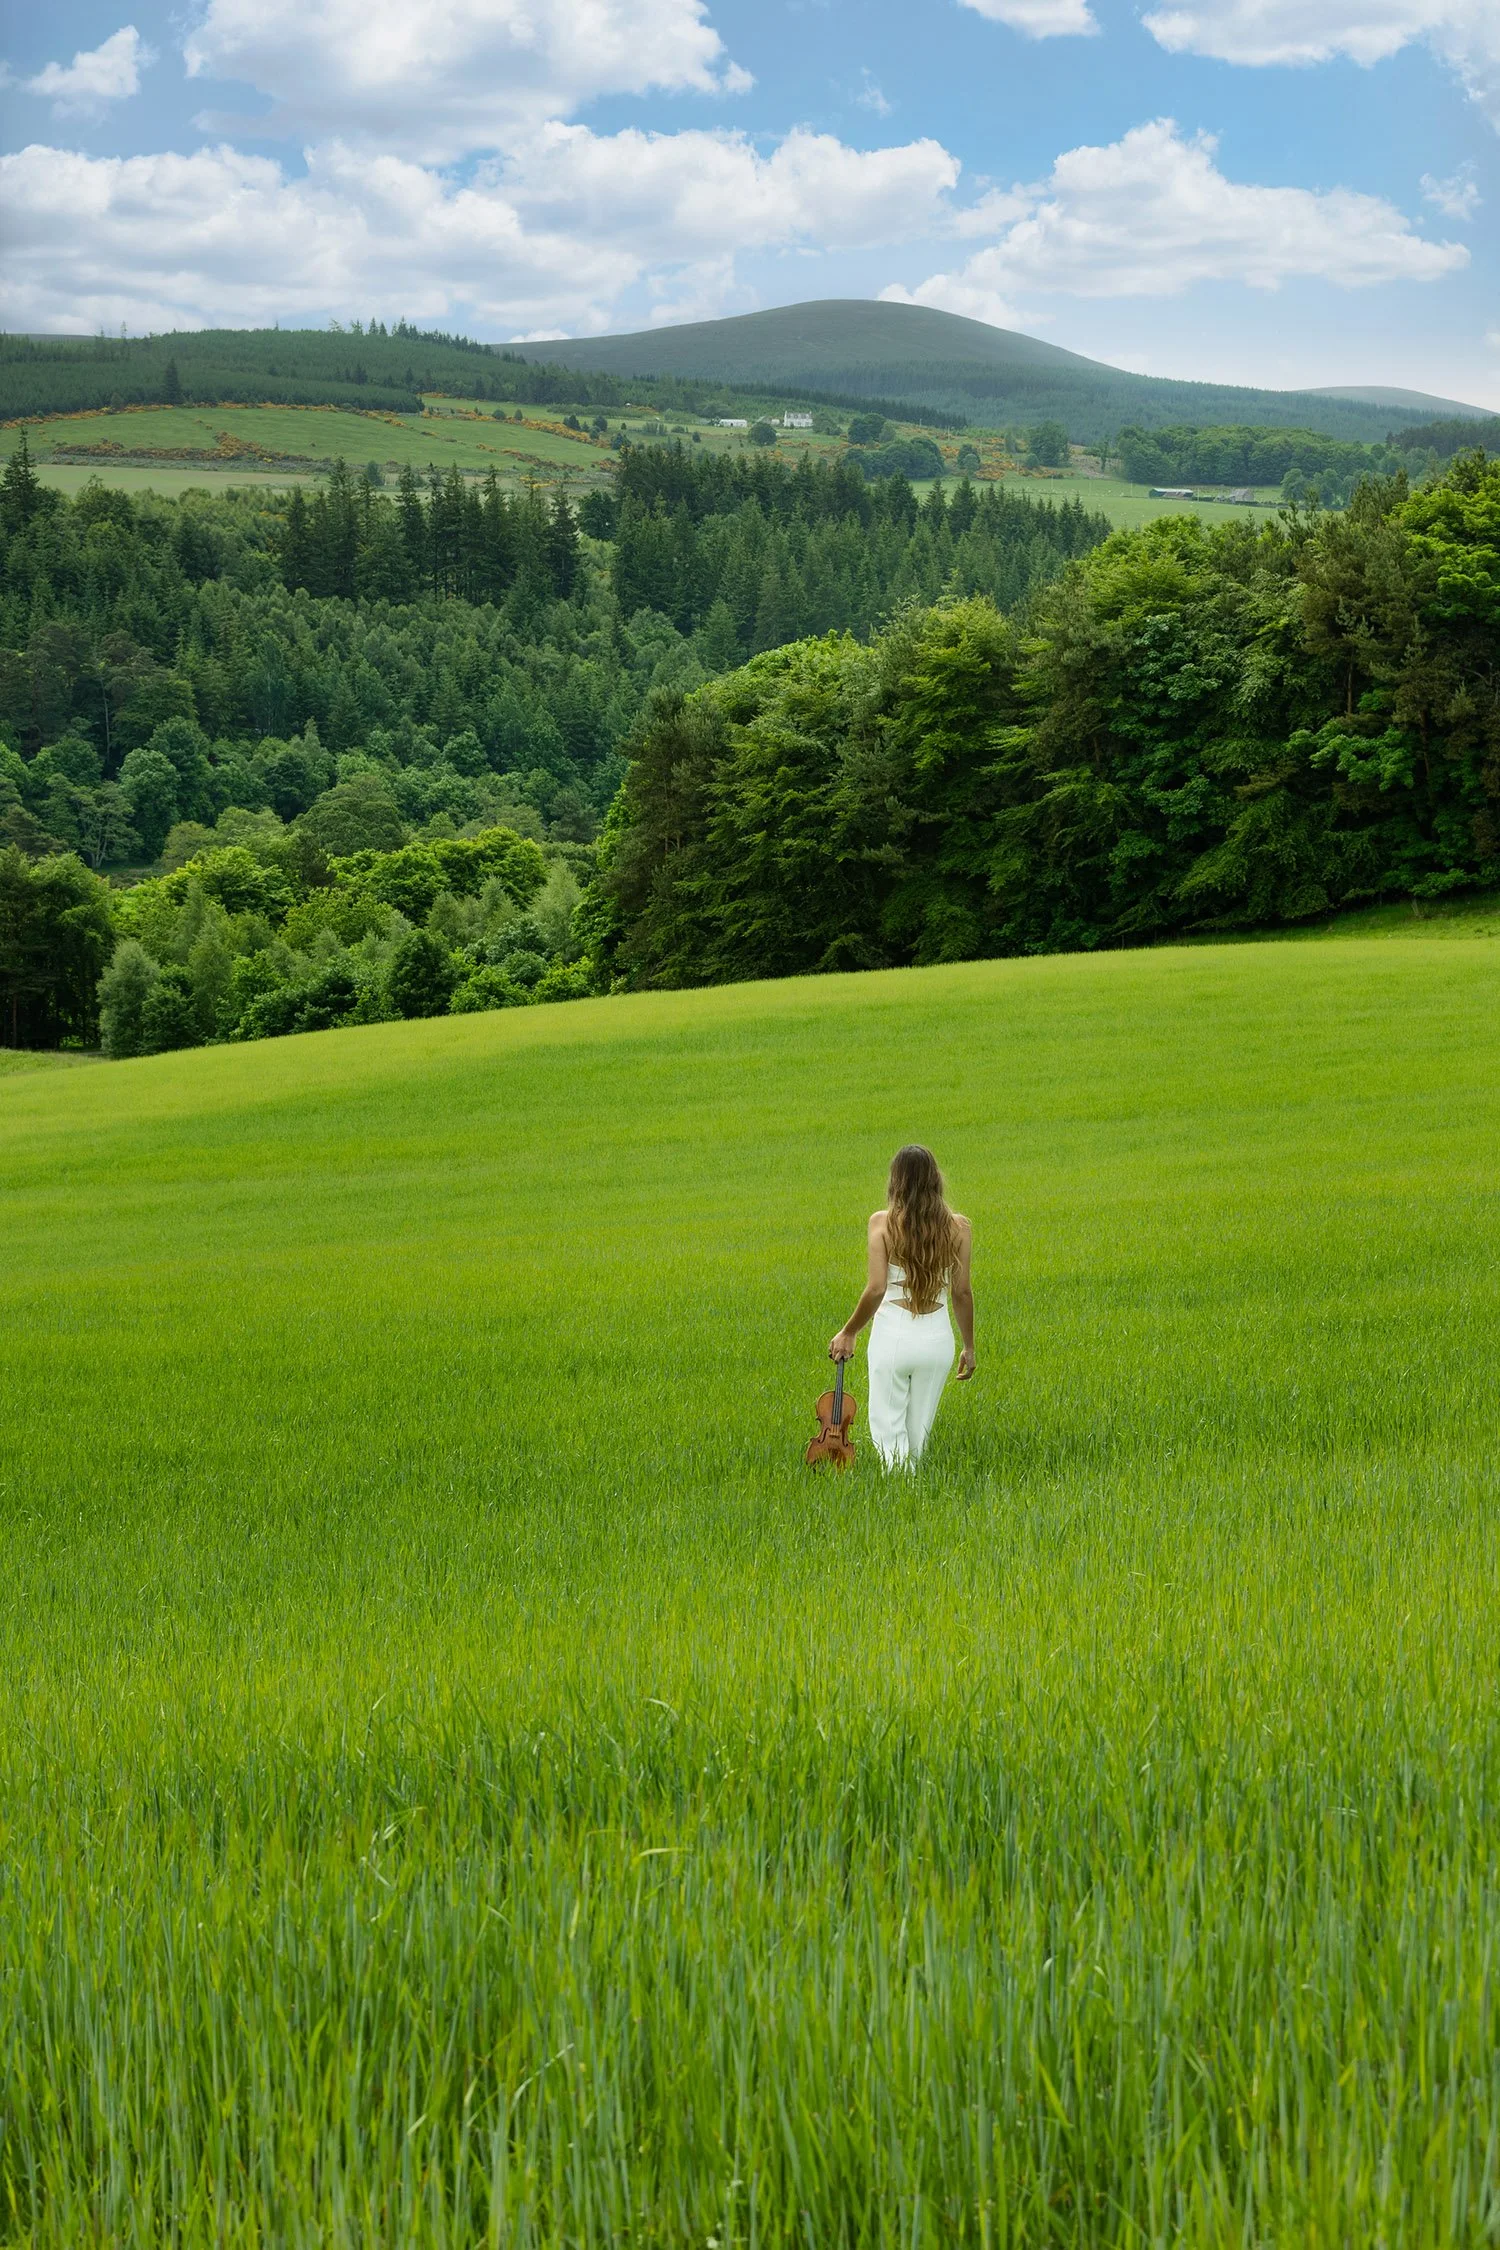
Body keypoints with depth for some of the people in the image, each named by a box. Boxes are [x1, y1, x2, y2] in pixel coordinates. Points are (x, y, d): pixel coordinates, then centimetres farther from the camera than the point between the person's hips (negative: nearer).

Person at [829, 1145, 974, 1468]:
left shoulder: (883, 1223, -8)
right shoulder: (958, 1227, -2)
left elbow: (876, 1289, -14)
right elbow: (962, 1292, 0)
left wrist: (848, 1333, 0)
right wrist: (969, 1347, 11)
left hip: (893, 1333, -3)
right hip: (937, 1336, 3)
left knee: (887, 1424, 7)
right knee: (919, 1427, 16)